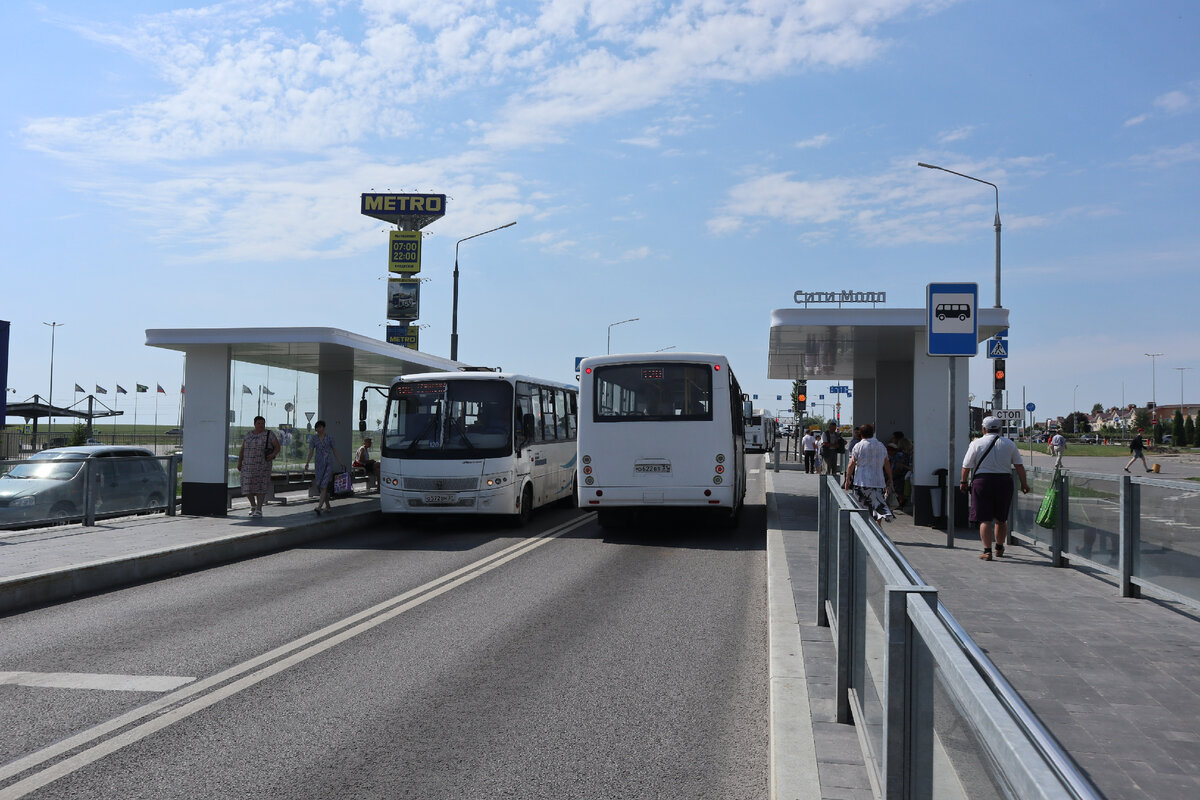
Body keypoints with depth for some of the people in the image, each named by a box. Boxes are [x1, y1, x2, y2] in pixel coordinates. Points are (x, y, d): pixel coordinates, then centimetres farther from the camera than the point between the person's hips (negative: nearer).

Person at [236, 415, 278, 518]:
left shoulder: (269, 434, -2)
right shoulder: (248, 434, 8)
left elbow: (277, 447, -2)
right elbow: (242, 449, 10)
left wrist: (273, 454, -20)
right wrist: (239, 462, 4)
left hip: (263, 465, -3)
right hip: (248, 465, 3)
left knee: (260, 486, -5)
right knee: (247, 486, 0)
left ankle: (259, 509, 1)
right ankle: (253, 505, 22)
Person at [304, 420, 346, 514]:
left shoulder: (329, 438, 2)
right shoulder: (313, 439, 6)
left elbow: (335, 451, 9)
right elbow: (311, 452, 1)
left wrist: (341, 462, 12)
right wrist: (307, 463, -13)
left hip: (328, 464, -3)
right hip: (319, 464, 3)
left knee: (324, 485, -14)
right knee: (320, 485, 7)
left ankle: (319, 507, -23)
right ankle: (327, 505, 23)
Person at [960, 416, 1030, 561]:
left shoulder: (977, 443, 0)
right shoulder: (1010, 444, 8)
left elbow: (966, 466, -1)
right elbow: (1019, 465, 5)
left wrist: (964, 482, 11)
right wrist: (1024, 483, 9)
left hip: (982, 481, -3)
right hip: (1004, 482, 3)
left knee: (985, 519, -3)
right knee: (1001, 519, 16)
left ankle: (987, 550, -12)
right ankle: (999, 548, 29)